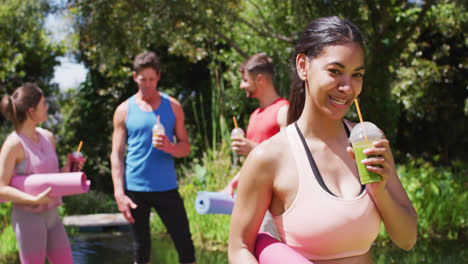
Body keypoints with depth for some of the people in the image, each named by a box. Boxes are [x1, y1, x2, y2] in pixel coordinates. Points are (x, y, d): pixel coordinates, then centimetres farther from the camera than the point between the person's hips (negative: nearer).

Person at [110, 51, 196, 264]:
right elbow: (117, 154, 4)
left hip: (166, 188, 1)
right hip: (135, 189, 0)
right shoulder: (124, 110, 5)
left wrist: (170, 147, -16)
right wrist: (119, 194, -7)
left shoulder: (172, 106, 8)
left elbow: (186, 147, 8)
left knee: (186, 247, -2)